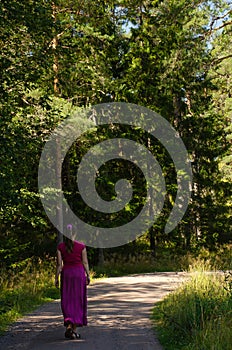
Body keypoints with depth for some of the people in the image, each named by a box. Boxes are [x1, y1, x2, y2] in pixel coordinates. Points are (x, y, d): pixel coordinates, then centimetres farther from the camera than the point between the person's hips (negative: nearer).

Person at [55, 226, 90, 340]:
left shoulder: (60, 247, -2)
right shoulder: (81, 246, -3)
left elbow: (59, 264, -3)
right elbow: (85, 262, -2)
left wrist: (56, 278, 1)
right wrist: (88, 275, 5)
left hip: (66, 273, 1)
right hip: (79, 273, 0)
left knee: (67, 301, 9)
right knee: (78, 301, 8)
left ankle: (69, 324, -12)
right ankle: (74, 329, 8)